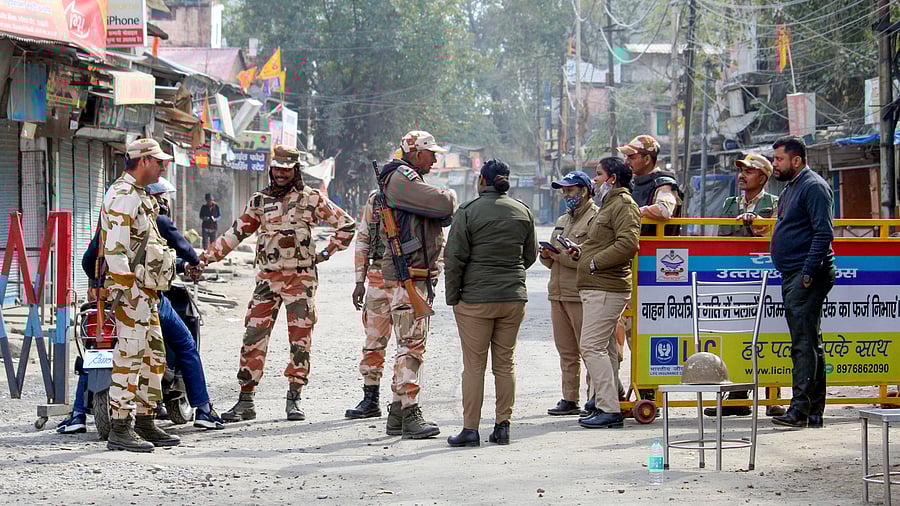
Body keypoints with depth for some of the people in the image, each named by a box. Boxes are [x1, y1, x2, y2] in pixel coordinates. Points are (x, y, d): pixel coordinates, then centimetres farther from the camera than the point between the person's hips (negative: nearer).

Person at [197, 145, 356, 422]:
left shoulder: (311, 198, 2)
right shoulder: (260, 200, 9)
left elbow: (346, 224, 8)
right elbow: (236, 233, 12)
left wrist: (327, 253, 4)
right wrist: (204, 258, 7)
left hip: (301, 277, -2)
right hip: (268, 277, 2)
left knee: (300, 338, -1)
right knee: (254, 337, -3)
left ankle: (294, 399, 8)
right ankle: (245, 401, 2)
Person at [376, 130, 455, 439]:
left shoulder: (412, 180, 22)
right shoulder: (400, 177, -12)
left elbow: (443, 217, 21)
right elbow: (442, 205, -21)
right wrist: (449, 196, 0)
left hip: (420, 277, 11)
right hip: (406, 277, -11)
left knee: (410, 345, 13)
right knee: (411, 346, -12)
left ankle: (397, 415, 18)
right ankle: (409, 415, -13)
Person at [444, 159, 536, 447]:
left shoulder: (468, 212, -8)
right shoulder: (523, 212, 6)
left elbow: (454, 259, -8)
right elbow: (530, 255, 14)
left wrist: (452, 297, 0)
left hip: (476, 299, -4)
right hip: (514, 298, 4)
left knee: (474, 366, 0)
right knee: (505, 364, 10)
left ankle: (470, 429, 0)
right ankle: (503, 426, 10)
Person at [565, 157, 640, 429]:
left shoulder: (623, 205, -11)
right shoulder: (609, 205, 24)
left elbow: (627, 244, -24)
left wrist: (594, 263, -18)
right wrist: (581, 251, 14)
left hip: (606, 289, -11)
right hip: (596, 287, 11)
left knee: (592, 346, -15)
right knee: (604, 348, 12)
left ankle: (609, 410, -16)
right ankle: (604, 406, 16)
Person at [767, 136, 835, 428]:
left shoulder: (813, 186, -10)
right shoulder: (790, 188, 21)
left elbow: (824, 233, -18)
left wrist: (809, 272, -22)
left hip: (808, 275, -11)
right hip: (792, 276, 11)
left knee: (804, 343, -14)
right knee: (809, 343, 11)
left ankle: (800, 409, -18)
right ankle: (814, 411, 15)